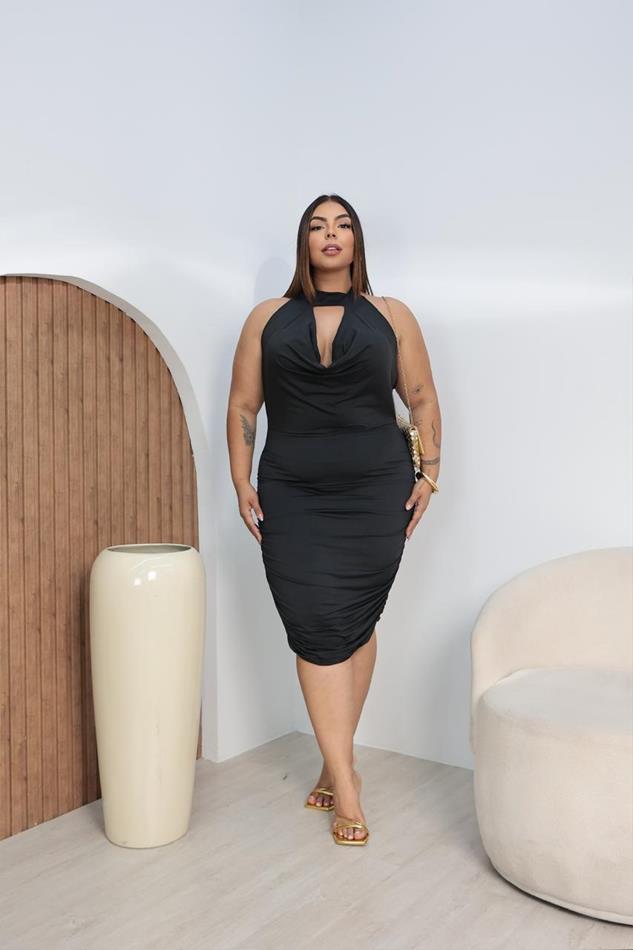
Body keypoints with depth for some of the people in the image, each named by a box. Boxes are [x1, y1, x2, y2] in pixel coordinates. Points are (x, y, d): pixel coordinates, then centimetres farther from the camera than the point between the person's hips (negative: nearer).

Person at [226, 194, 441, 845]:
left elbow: (423, 400, 10)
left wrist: (428, 475, 1)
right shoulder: (268, 318, 10)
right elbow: (242, 408, 9)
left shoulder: (391, 316, 9)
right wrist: (242, 484, 2)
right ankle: (345, 785, 3)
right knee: (317, 631, -4)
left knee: (355, 624, 5)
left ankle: (335, 762, 22)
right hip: (293, 500, 0)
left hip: (376, 496, 0)